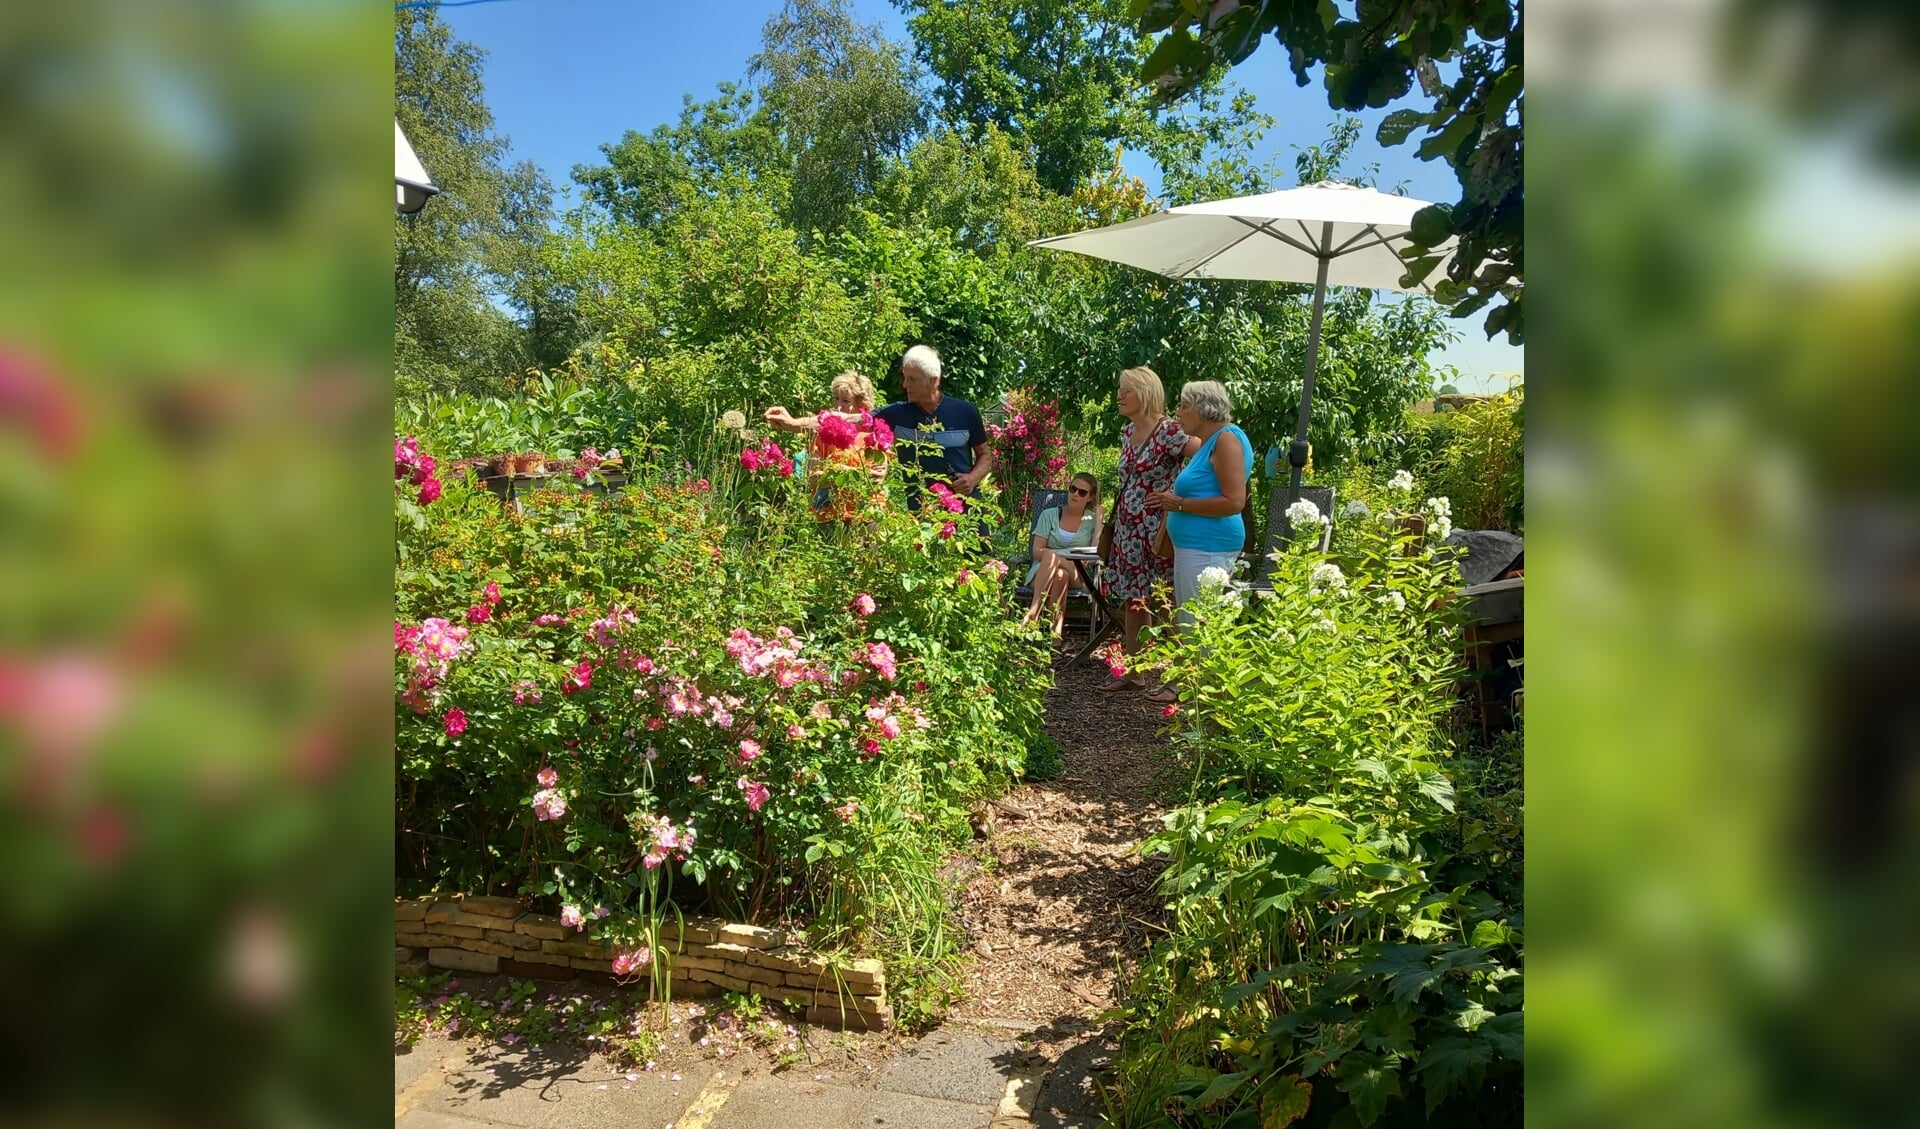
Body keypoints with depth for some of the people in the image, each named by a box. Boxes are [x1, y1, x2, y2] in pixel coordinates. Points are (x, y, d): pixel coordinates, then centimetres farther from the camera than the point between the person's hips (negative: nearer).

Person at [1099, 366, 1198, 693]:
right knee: (1130, 599, 12)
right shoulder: (1127, 431, 12)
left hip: (1158, 529, -8)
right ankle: (1134, 672, 22)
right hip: (1128, 528, 8)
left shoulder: (1168, 431, -13)